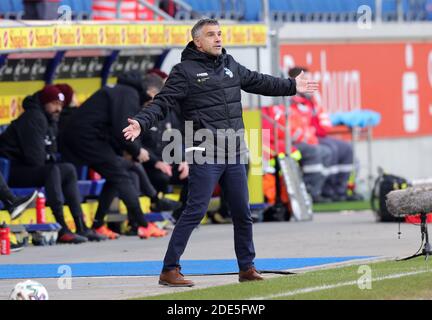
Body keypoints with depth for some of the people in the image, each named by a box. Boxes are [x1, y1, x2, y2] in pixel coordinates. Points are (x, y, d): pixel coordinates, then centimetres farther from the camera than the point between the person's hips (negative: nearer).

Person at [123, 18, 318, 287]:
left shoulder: (230, 65, 13)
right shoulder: (185, 71, -6)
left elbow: (258, 82, 29)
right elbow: (163, 103, -13)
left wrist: (292, 86, 37)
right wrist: (142, 123, -30)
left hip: (234, 155, 7)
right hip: (205, 156, -7)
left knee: (243, 213, 13)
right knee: (195, 212, -10)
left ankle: (247, 267, 27)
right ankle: (170, 271, -6)